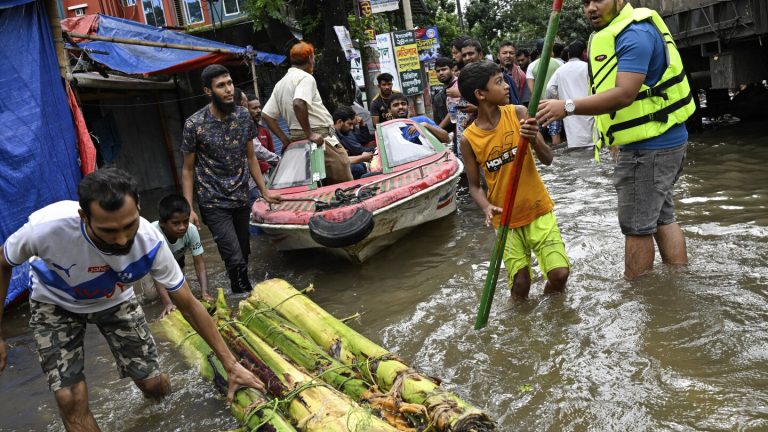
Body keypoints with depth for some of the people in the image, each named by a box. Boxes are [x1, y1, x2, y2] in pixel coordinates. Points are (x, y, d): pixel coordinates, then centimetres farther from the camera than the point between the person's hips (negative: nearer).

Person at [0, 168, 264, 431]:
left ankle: (154, 392, 36)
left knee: (154, 386, -1)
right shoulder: (46, 228, -39)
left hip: (115, 300, 1)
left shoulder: (150, 243, -33)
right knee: (71, 400, -14)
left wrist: (230, 364, -17)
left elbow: (189, 306, -19)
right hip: (55, 304, -1)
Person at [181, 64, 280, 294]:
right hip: (214, 204, -4)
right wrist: (189, 209, -10)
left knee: (244, 256, 12)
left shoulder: (243, 116, -1)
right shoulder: (194, 124, -13)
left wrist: (264, 191, 7)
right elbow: (188, 169, -4)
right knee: (235, 260, -12)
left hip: (242, 199, 4)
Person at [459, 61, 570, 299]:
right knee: (520, 289, -2)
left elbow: (547, 159, -10)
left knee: (560, 274, -8)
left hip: (538, 209, 1)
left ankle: (551, 295, 24)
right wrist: (487, 208, -21)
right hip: (505, 218, -1)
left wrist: (533, 139, -30)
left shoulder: (518, 113, -8)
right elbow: (474, 185, -1)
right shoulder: (469, 138, -10)